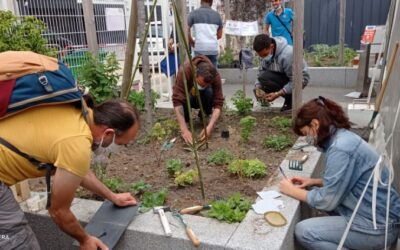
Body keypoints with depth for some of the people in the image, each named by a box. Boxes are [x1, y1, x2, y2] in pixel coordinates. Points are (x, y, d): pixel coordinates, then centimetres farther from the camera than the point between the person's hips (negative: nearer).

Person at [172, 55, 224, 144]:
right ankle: (186, 117, -5)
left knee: (209, 92, -32)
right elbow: (177, 101, -42)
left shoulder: (215, 76, -31)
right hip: (187, 97, -1)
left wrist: (210, 127, -44)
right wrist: (184, 130, -48)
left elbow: (218, 103, -31)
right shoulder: (184, 71, -37)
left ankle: (204, 116, -5)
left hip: (203, 99, 1)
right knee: (187, 97, -36)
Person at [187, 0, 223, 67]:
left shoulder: (194, 13, 3)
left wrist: (192, 43, 8)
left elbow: (186, 31, -5)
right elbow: (219, 35, 17)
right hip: (213, 49, 3)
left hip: (200, 49, -3)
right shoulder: (217, 14, 13)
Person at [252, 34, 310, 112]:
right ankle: (289, 97, 7)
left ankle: (290, 98, -9)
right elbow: (261, 71, -3)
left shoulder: (287, 55, -31)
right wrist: (257, 87, -22)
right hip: (284, 76, 8)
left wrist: (277, 94, -33)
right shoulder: (266, 51, -8)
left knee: (265, 78, -29)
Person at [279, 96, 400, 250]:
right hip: (376, 214, 10)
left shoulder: (340, 149, -24)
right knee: (315, 192, 15)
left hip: (377, 226, -9)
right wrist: (314, 182, 8)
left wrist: (292, 191, -6)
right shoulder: (343, 137, 5)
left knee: (303, 231, -13)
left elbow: (326, 201, -20)